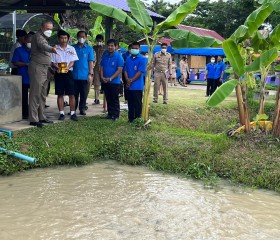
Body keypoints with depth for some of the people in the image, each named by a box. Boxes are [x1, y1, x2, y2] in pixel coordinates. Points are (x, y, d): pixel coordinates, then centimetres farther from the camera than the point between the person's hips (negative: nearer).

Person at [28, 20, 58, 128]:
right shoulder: (38, 36, -10)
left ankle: (41, 117, 21)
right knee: (35, 94, -10)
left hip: (44, 68, 10)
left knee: (42, 95, 13)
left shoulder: (45, 38, 21)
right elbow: (42, 45, -33)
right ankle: (33, 119, -10)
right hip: (37, 67, -10)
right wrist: (52, 49, -52)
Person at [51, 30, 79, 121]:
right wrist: (57, 67, -18)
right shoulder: (55, 49, 5)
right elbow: (52, 62, 2)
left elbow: (72, 61, 1)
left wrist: (67, 67, -18)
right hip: (58, 74, 0)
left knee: (71, 94, -1)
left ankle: (72, 113, 4)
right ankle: (61, 113, 8)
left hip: (68, 73, 0)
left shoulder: (71, 49, 8)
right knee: (60, 94, 2)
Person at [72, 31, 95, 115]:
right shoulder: (73, 48, 8)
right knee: (74, 94, 5)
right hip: (74, 76, 1)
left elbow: (91, 62, 2)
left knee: (84, 95, 5)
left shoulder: (89, 49, 5)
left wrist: (90, 74, -7)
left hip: (85, 76, -1)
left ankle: (82, 109, 15)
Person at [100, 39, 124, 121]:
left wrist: (110, 78, -19)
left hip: (115, 82, -5)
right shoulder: (105, 55, 8)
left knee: (115, 99, 1)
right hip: (105, 82, 5)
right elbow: (101, 67, 12)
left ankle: (116, 115, 8)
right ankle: (110, 114, 20)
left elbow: (119, 70, -13)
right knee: (108, 99, 11)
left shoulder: (118, 57, -8)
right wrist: (102, 77, -4)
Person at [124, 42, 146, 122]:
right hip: (128, 86, 6)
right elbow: (125, 70, 10)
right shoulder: (128, 58, 13)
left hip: (137, 86, -5)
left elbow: (140, 72, -12)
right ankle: (130, 119, 20)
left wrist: (131, 80, -13)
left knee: (137, 104, -1)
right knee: (130, 103, 12)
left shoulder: (142, 59, -5)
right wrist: (127, 79, -8)